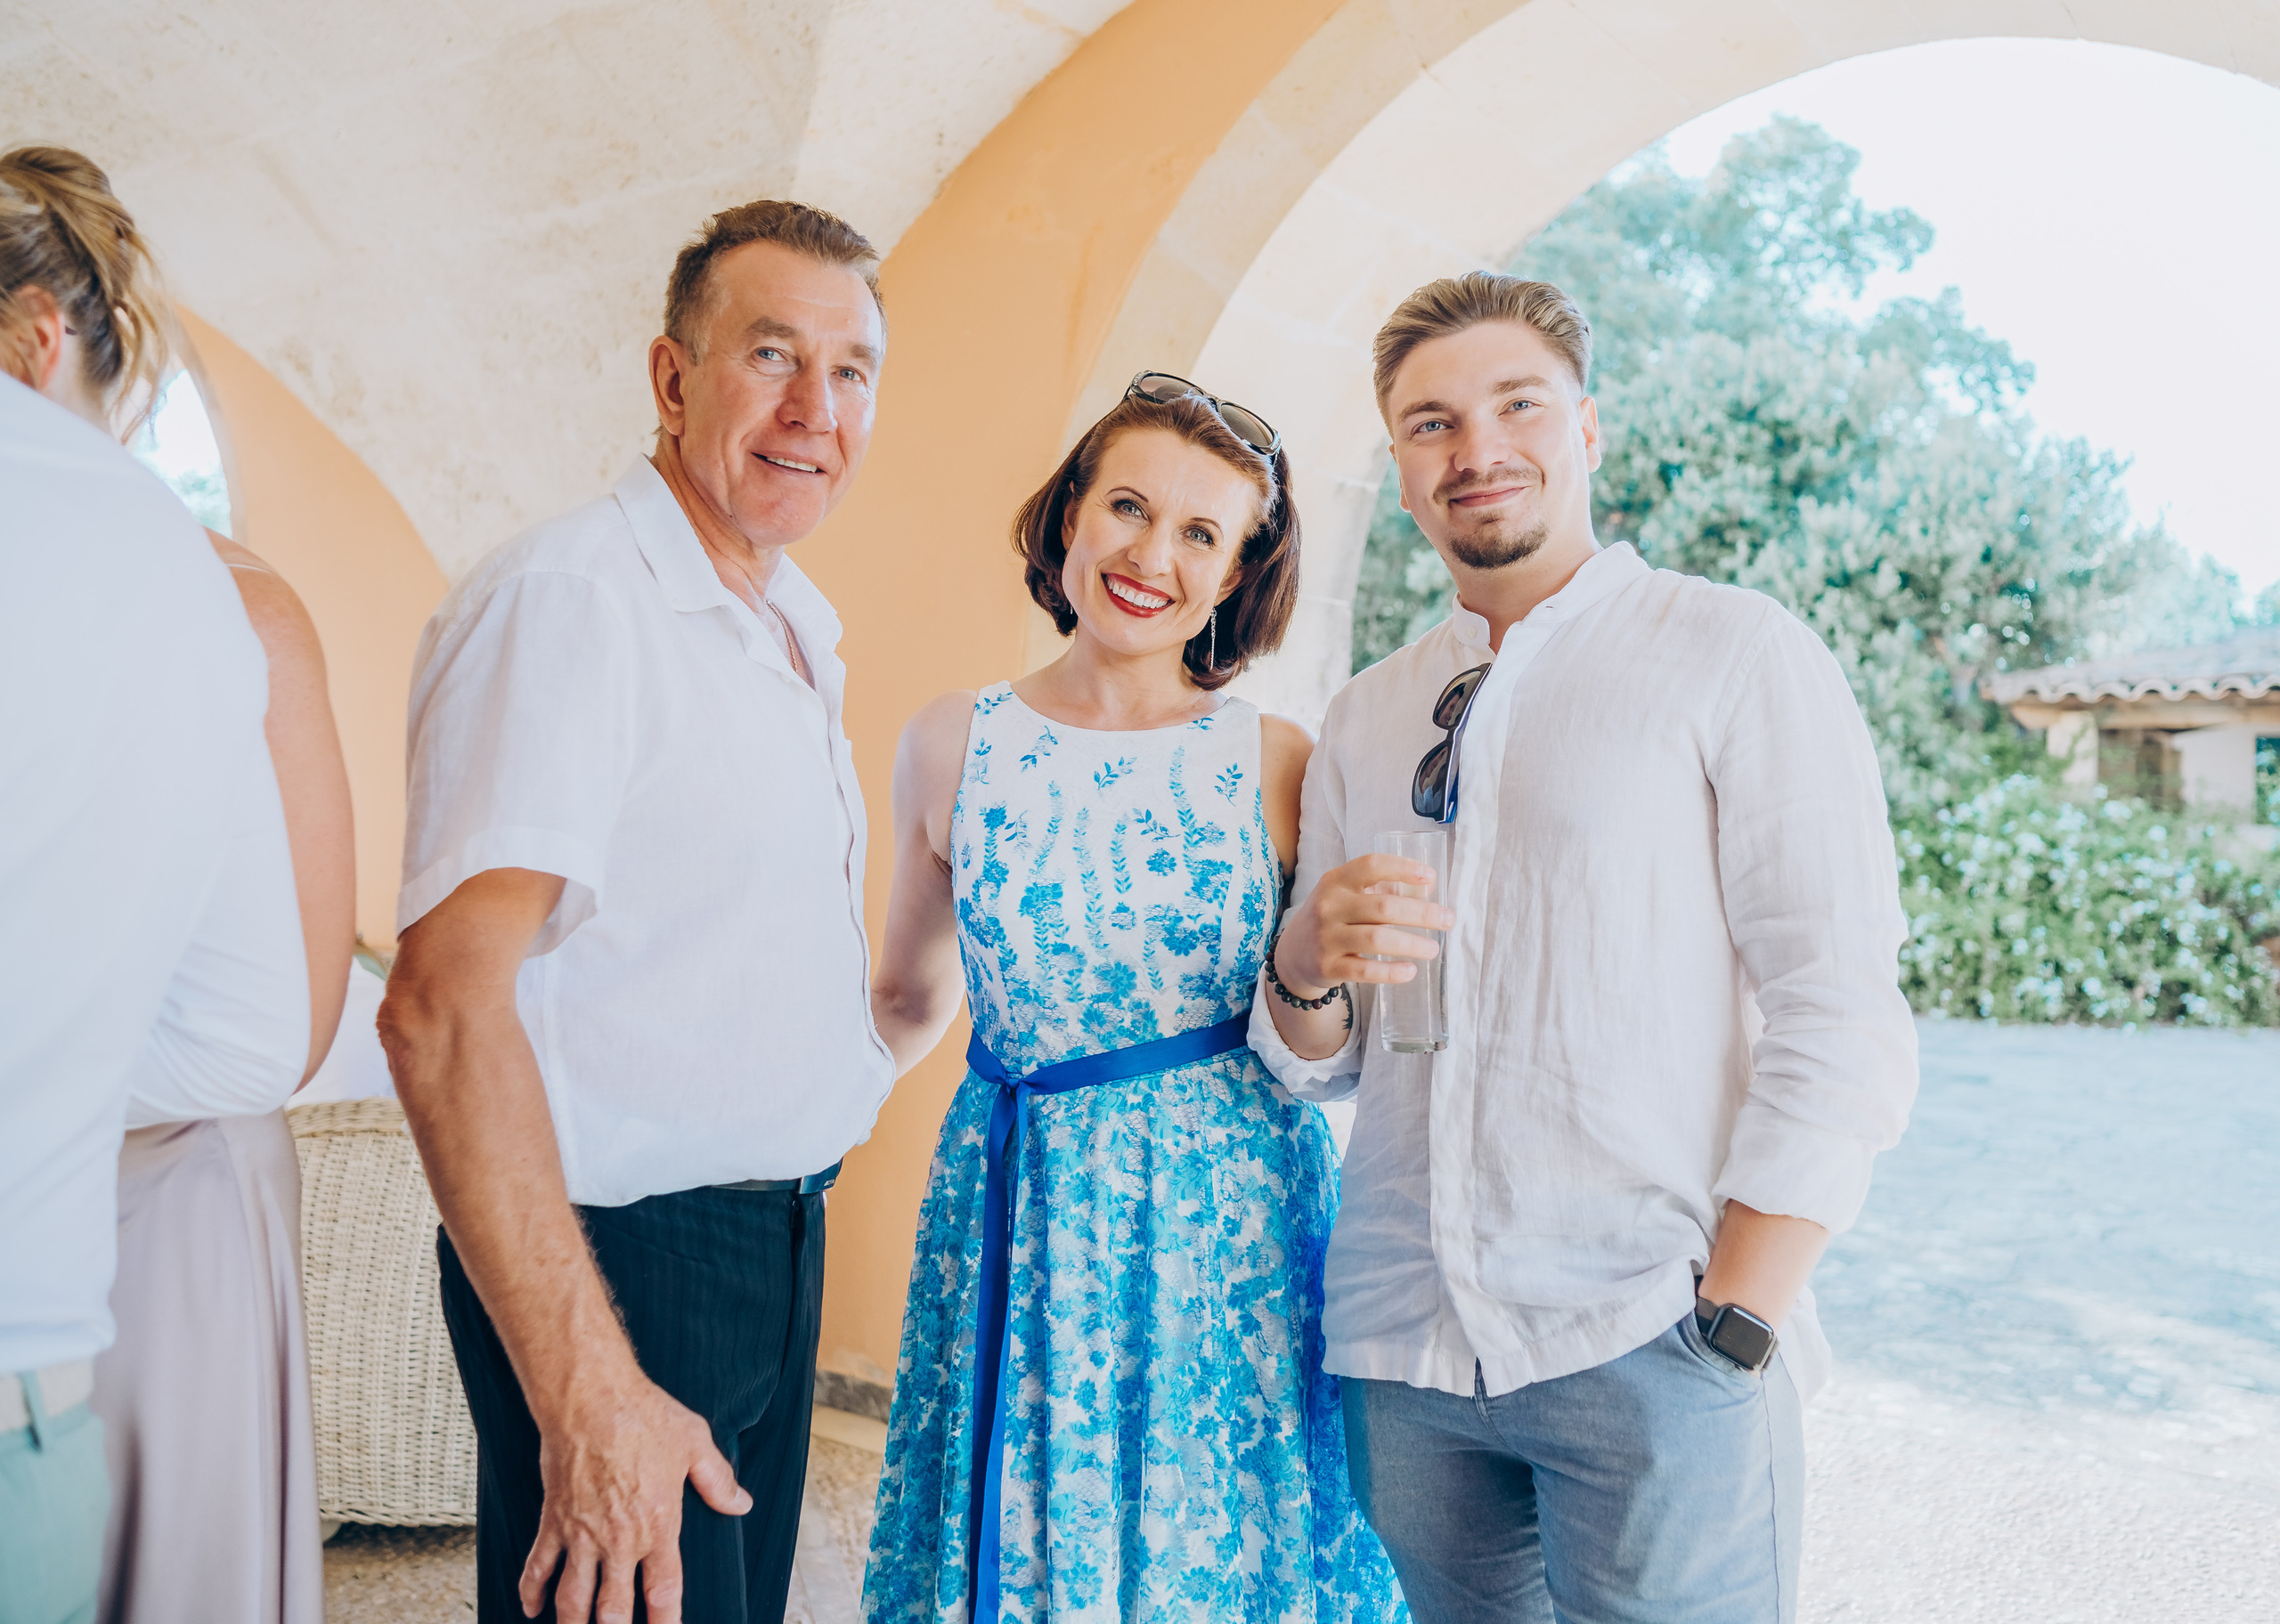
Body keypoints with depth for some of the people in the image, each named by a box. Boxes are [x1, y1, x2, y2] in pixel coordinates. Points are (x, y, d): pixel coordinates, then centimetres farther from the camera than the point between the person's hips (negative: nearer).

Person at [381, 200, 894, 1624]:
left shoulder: (802, 629, 12)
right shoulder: (565, 598, -18)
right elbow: (443, 1010, -25)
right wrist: (587, 1392, -27)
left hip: (784, 1241, 9)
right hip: (617, 1263, -9)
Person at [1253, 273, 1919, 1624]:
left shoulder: (1740, 654, -2)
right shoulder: (1364, 719, 12)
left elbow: (1845, 1029, -9)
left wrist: (1728, 1332, -15)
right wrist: (1306, 964, -8)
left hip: (1650, 1348, -4)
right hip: (1398, 1348, 4)